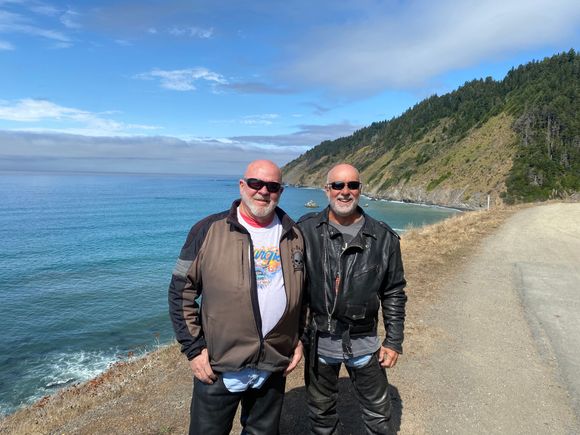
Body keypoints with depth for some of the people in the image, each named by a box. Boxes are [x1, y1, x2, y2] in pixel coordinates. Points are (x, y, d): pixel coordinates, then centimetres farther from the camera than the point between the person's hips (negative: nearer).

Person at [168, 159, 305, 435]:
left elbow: (303, 294, 12)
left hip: (275, 367, 3)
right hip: (217, 367, -3)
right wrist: (194, 348, -9)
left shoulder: (294, 236, 1)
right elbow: (181, 292, -7)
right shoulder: (208, 231, -9)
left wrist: (299, 339, 7)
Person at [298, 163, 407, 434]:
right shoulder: (306, 230, -8)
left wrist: (394, 340, 1)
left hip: (364, 342, 0)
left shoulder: (383, 237, -5)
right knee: (320, 413, 21)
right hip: (320, 340, 0)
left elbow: (394, 293, 2)